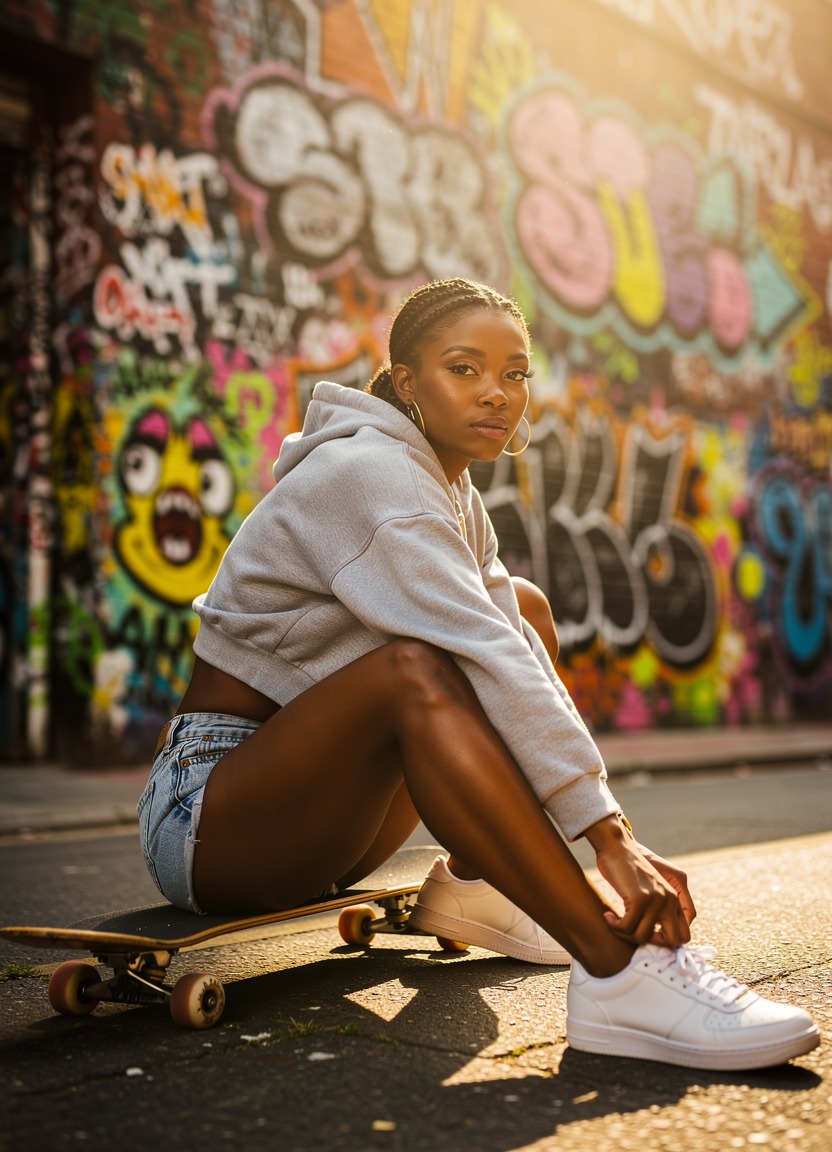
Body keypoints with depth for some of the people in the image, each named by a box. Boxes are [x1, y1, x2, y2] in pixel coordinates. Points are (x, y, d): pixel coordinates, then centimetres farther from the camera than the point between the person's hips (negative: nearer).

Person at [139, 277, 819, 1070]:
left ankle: (472, 885, 1)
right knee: (413, 668, -37)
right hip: (204, 822, -9)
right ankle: (620, 975, -38)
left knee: (526, 608, 7)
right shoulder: (367, 472, -18)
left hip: (309, 821, 9)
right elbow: (483, 657, -30)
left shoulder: (449, 492, 9)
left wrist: (611, 834, -15)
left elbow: (517, 653, -2)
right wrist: (609, 835, -34)